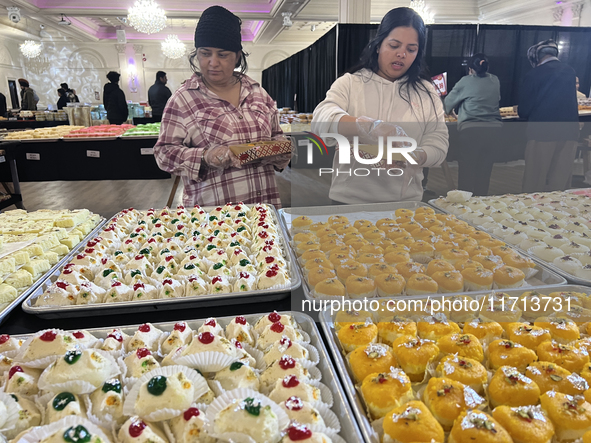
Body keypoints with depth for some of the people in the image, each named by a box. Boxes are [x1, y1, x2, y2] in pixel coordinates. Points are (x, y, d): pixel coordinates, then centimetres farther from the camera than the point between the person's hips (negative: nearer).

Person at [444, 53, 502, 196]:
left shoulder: (466, 82, 2)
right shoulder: (495, 81, 12)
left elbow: (449, 102, 12)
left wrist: (448, 110, 33)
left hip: (471, 128, -4)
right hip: (494, 127, 4)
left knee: (466, 169, 3)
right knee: (485, 169, 9)